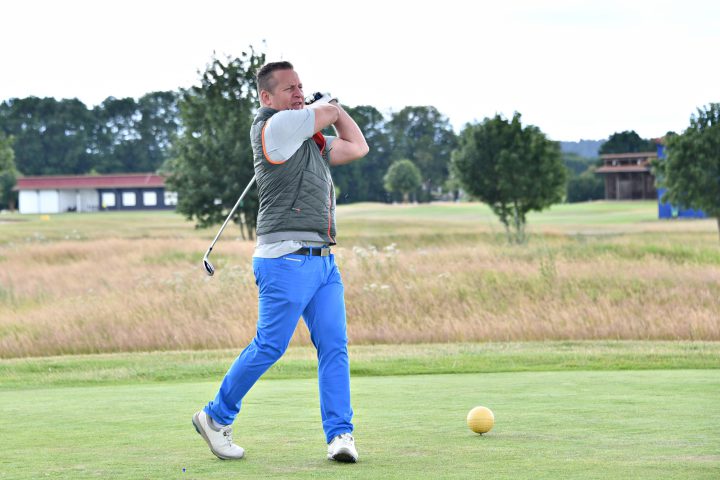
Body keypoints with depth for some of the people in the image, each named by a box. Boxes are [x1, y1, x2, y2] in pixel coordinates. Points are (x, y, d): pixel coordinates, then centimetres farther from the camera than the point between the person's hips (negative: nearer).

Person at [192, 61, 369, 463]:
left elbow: (358, 146, 29)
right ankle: (216, 418, 10)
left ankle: (340, 433, -5)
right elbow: (327, 111, 2)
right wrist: (325, 108, 25)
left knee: (335, 346, -3)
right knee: (269, 347, -6)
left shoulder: (311, 139, 21)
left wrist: (333, 107, 23)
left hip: (324, 261, 8)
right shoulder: (274, 126, -6)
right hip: (287, 259, -8)